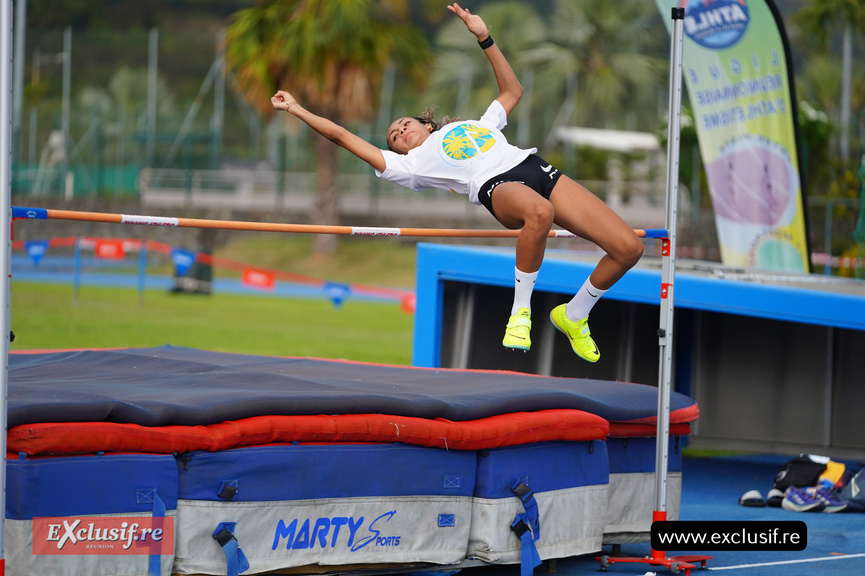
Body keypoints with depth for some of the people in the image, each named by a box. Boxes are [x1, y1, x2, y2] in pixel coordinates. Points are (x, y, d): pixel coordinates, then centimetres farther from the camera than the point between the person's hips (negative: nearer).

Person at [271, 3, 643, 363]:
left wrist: (484, 38, 41)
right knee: (538, 210, -45)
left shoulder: (478, 125, 36)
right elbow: (343, 136, 23)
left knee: (628, 248, -13)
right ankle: (521, 310, -28)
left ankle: (573, 316, 9)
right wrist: (296, 110, 25)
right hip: (495, 185, -5)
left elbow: (512, 91, 46)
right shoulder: (409, 163, 22)